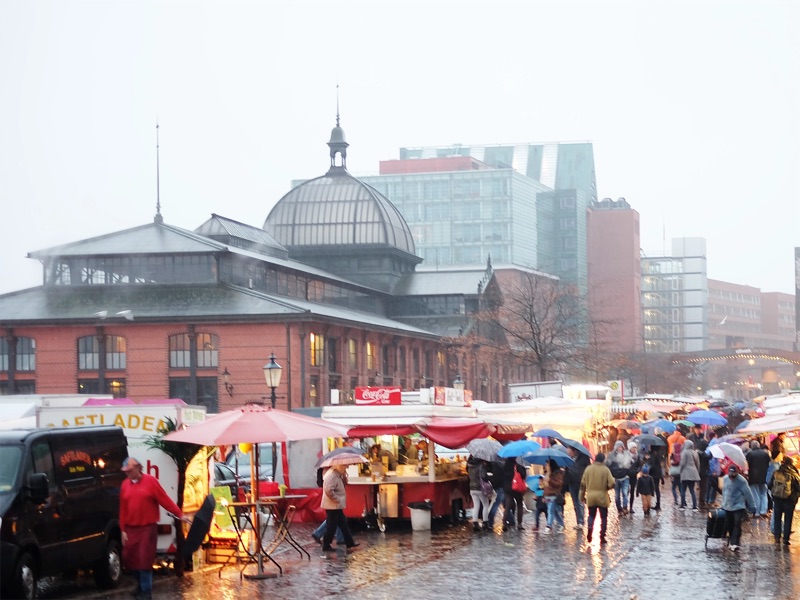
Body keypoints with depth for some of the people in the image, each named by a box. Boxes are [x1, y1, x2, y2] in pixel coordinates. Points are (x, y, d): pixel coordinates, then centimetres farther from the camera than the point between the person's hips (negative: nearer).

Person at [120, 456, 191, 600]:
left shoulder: (150, 481, -7)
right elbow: (123, 509, 8)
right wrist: (123, 530, 6)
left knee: (145, 560, -7)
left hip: (148, 528, -5)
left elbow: (165, 500, -8)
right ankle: (141, 584, 31)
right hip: (131, 529, 5)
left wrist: (180, 515, -11)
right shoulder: (125, 485, 6)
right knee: (129, 558, 9)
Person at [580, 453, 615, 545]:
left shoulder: (588, 469, -1)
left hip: (590, 497, 2)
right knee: (603, 517, 10)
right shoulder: (605, 469, -10)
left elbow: (583, 483, 2)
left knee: (591, 515, 18)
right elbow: (612, 483, -16)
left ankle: (590, 527, -9)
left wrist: (582, 496, 12)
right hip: (602, 497, -2)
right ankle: (602, 537, 7)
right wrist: (607, 487, 5)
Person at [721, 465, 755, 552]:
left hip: (738, 507, -6)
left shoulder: (741, 481, -15)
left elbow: (748, 494, -13)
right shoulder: (726, 479, 2)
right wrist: (723, 503, 20)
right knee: (729, 526, 12)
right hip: (727, 507, 6)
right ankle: (731, 542, 27)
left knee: (737, 525, -15)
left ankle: (735, 543, -22)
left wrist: (752, 506, -11)